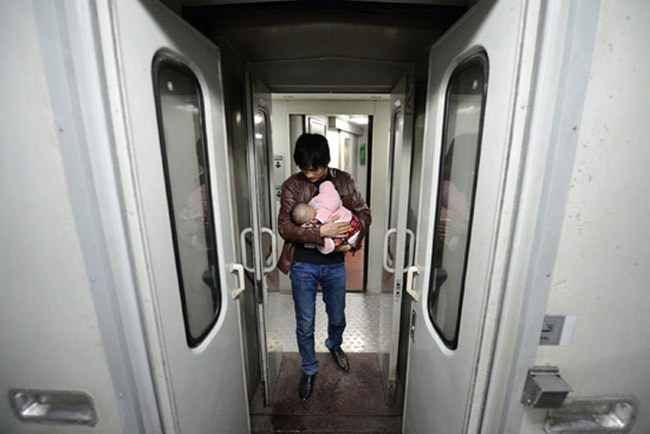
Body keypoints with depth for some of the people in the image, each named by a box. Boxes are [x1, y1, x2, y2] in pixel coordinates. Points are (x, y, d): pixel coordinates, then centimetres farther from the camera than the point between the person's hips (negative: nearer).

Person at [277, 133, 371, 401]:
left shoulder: (343, 181, -3)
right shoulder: (292, 185, -9)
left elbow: (364, 213, 2)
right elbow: (284, 227, -16)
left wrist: (352, 241, -14)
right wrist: (321, 232, -27)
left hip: (335, 265, 2)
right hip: (303, 265, -2)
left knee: (337, 317, 22)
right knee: (305, 324, 12)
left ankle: (334, 345, 57)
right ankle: (309, 369, 41)